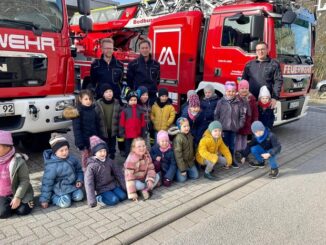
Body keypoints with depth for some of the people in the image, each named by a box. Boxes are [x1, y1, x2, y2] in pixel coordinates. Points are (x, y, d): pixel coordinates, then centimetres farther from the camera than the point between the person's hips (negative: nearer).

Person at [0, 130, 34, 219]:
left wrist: (17, 197, -20)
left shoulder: (18, 161, -20)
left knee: (23, 210, -18)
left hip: (16, 193, -3)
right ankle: (8, 204, 13)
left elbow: (25, 180, -16)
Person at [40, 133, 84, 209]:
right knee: (65, 203, -19)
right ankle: (53, 196, 7)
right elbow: (47, 183, -19)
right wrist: (44, 199, -14)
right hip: (60, 188, -5)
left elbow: (79, 169, 9)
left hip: (72, 184, 5)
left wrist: (79, 180, -6)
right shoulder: (52, 166, -26)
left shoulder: (71, 158, -9)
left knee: (79, 197, -11)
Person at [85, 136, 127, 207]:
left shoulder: (110, 161, -5)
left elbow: (119, 174, 1)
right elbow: (89, 184, -21)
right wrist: (92, 200, -27)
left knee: (123, 196, -14)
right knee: (114, 200, -22)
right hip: (101, 189, -4)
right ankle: (98, 197, -3)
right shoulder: (91, 166, -18)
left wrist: (126, 188, -1)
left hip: (112, 185, 5)